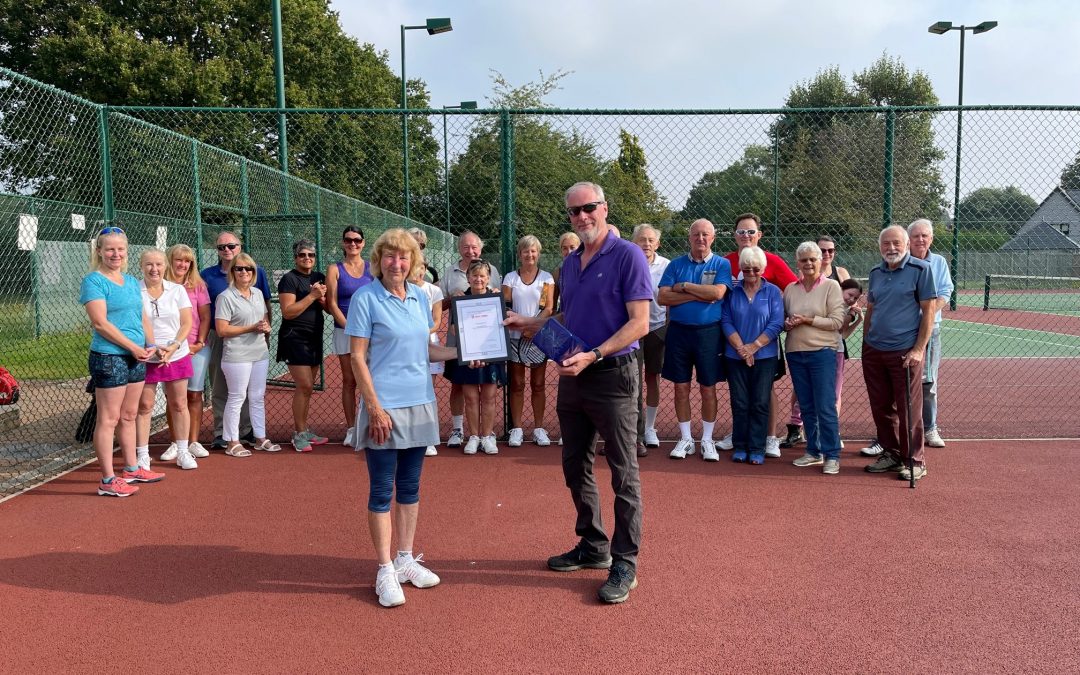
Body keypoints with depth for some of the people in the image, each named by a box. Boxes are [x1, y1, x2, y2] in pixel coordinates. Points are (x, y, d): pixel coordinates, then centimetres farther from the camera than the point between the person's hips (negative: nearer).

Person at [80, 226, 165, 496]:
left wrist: (151, 345, 2)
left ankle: (131, 468, 28)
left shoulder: (131, 281, 15)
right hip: (108, 359, -7)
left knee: (129, 416, 16)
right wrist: (133, 347, -16)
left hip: (136, 358, 8)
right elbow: (100, 323, -16)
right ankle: (108, 481, 3)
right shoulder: (94, 281, -8)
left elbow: (142, 317, 19)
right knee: (109, 419, -3)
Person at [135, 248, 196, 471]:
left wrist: (174, 346, -13)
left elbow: (186, 323, 2)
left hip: (177, 356, 2)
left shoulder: (177, 290, 3)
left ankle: (182, 452, 20)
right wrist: (152, 348, -18)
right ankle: (142, 456, 12)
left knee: (179, 404, 8)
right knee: (144, 406, 2)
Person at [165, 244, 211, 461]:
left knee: (194, 395, 4)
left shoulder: (197, 285, 5)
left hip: (196, 349, 1)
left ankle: (193, 442, 11)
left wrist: (199, 343, -5)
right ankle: (176, 443, 10)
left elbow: (205, 317, 4)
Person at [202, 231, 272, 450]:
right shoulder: (207, 275, 6)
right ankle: (221, 433, 11)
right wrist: (203, 338, 2)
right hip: (218, 339, 1)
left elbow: (266, 307, 8)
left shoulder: (257, 272, 5)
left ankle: (248, 430, 15)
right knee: (219, 389, 4)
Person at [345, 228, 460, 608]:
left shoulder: (419, 297, 8)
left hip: (419, 405, 6)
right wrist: (374, 407, -16)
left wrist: (460, 352, 3)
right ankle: (385, 571, 14)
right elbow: (357, 357, -10)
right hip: (385, 408, -6)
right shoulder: (366, 298, -8)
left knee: (410, 487, 14)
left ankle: (405, 559, 27)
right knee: (382, 491, 3)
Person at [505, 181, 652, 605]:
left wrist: (593, 355, -25)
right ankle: (593, 547, 31)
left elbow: (639, 323, -16)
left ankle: (625, 564, 11)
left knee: (623, 474, 1)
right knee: (576, 468, 16)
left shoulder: (628, 256, -10)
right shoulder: (570, 264, 13)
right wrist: (527, 324, 9)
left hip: (612, 376, -8)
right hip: (572, 377, 8)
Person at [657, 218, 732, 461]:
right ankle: (685, 439, 18)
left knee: (708, 389, 4)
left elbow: (718, 292, -16)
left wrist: (684, 286, -9)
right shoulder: (676, 264, 7)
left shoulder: (722, 264, 3)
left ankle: (707, 440, 17)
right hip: (678, 331, 2)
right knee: (681, 387, 6)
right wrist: (699, 295, -12)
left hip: (708, 332, -2)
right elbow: (662, 297, -5)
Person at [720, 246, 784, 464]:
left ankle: (757, 449, 8)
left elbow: (776, 324, -5)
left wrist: (753, 346, -12)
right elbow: (726, 321, -1)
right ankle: (740, 447, 14)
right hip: (735, 356, 1)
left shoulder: (773, 292, 3)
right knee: (739, 403, 5)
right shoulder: (733, 292, 6)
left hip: (765, 357, -1)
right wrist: (741, 348, -12)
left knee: (760, 404, 1)